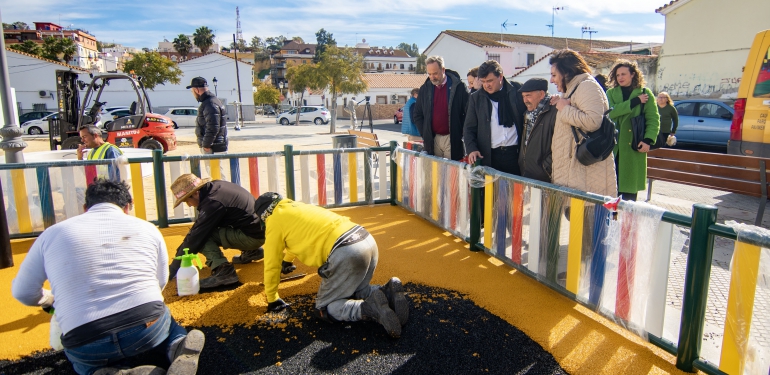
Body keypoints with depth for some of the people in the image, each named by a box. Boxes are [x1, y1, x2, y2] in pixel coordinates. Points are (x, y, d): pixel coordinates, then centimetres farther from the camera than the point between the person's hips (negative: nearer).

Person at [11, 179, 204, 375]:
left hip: (88, 345, 0)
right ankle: (178, 346, 1)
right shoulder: (147, 228, 11)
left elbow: (22, 292, 20)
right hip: (146, 328, 0)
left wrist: (51, 300, 41)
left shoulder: (53, 234, 12)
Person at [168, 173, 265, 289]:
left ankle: (223, 271, -22)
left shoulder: (212, 203, -20)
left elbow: (195, 238, -16)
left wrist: (173, 269, -8)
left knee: (202, 236, -12)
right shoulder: (215, 186, 6)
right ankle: (251, 251, 25)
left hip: (253, 236, -9)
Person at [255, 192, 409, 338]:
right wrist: (287, 260, 71)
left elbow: (272, 264, 12)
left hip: (346, 253, -8)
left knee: (325, 308, 7)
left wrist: (272, 299, 27)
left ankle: (371, 307, -16)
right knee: (353, 292, 28)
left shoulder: (275, 220, 9)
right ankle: (387, 292, 2)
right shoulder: (297, 206, 32)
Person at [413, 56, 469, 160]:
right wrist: (425, 135, 2)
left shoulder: (458, 87, -4)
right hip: (432, 139, 3)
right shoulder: (425, 89, 7)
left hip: (452, 140, -3)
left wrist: (460, 134, -8)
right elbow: (417, 115, 12)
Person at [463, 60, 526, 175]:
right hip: (489, 156, 1)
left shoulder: (517, 91, 2)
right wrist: (472, 149, -8)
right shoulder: (476, 98, 5)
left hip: (516, 154, 0)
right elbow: (469, 128, 6)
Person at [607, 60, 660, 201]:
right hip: (613, 147, 2)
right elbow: (610, 112, -10)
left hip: (634, 147, -1)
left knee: (629, 188, 0)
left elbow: (654, 119, 0)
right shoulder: (611, 93, 10)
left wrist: (648, 140, -13)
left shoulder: (645, 93, 5)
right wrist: (635, 101, -12)